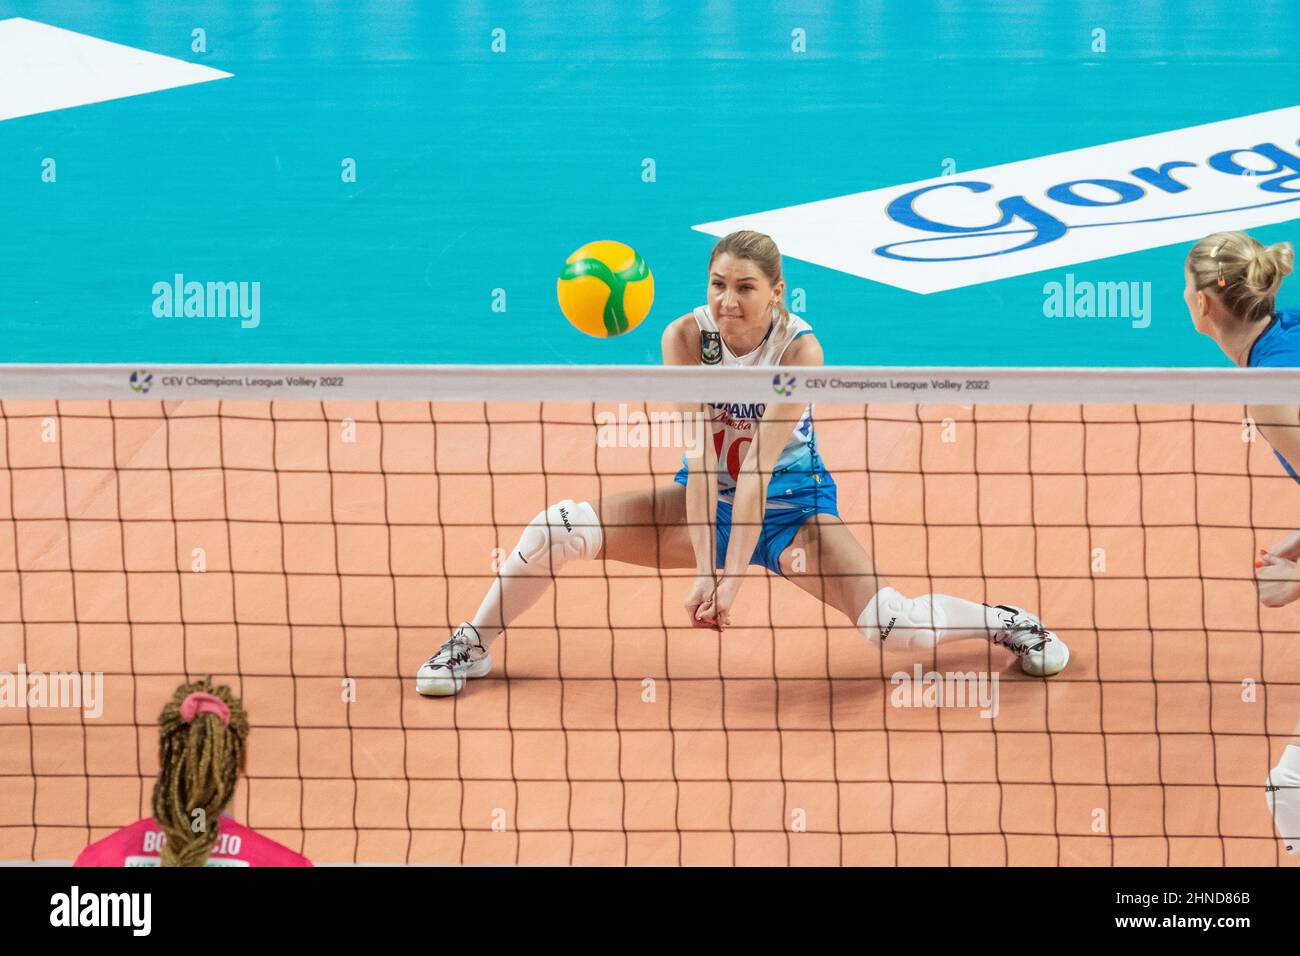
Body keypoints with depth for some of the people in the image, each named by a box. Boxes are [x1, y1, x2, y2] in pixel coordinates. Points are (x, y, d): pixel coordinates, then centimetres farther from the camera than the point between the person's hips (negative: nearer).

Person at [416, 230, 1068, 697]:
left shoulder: (800, 349, -24)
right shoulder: (685, 337, -18)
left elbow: (759, 467, -30)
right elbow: (701, 453, -23)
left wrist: (732, 577, -34)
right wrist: (703, 568, -31)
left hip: (790, 507, -2)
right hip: (708, 499, 2)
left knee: (893, 625, -22)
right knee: (559, 527, -17)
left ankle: (1003, 622, 9)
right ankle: (472, 647, 4)